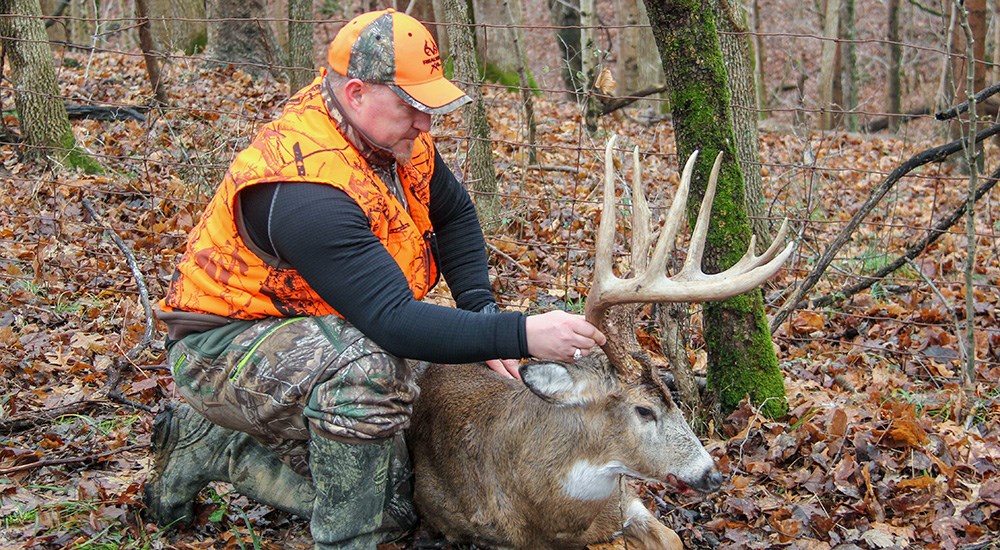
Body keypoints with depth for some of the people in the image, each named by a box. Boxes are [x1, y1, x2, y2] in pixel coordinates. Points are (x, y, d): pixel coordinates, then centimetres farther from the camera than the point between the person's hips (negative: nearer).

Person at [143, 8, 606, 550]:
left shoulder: (393, 135, -5)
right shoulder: (303, 187, -32)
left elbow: (454, 215, 13)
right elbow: (393, 321, -38)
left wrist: (479, 310, -2)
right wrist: (521, 335, -41)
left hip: (310, 333, 9)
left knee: (394, 505, 7)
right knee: (370, 367, -39)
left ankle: (211, 446, 18)